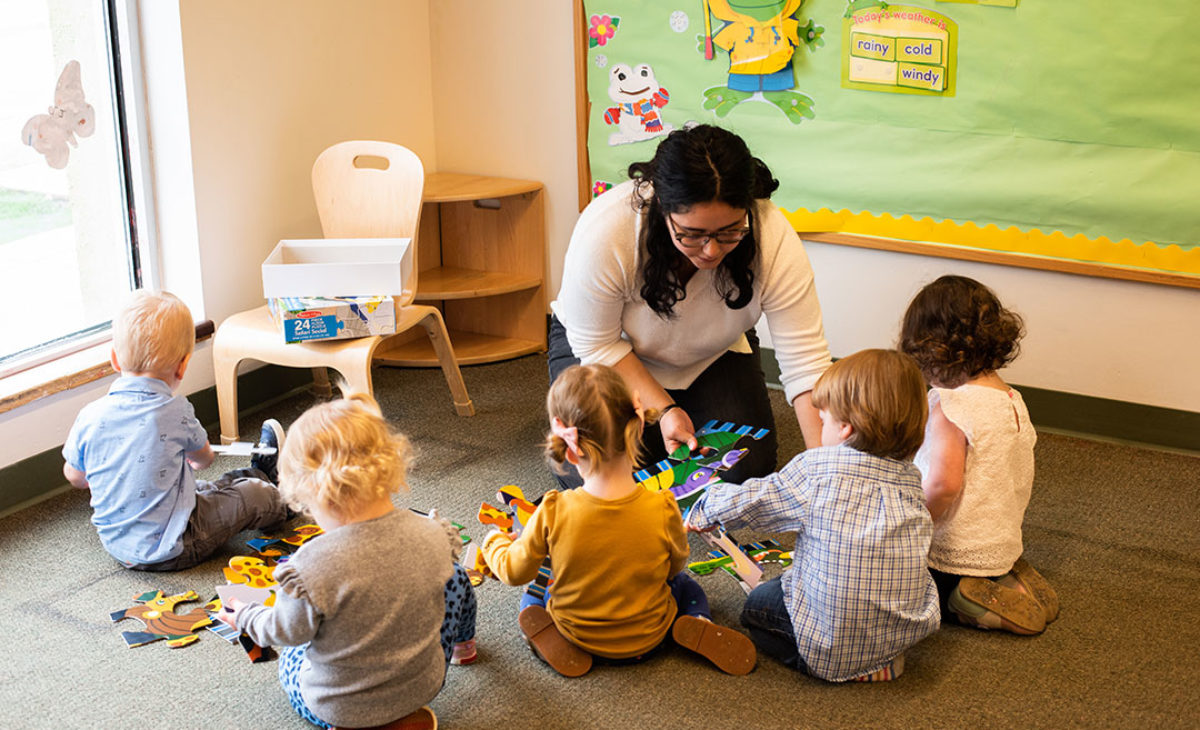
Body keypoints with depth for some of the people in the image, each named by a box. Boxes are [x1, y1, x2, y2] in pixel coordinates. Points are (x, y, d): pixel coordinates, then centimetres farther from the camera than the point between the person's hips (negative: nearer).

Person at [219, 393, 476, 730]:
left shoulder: (312, 566, -34)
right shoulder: (433, 536, -21)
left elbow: (289, 632, -16)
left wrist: (245, 615, 6)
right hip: (422, 686, 2)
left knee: (291, 657, 37)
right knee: (456, 579, 29)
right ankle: (462, 646, 53)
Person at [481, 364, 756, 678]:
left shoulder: (553, 514, -29)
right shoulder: (663, 510, -28)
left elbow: (515, 571, -11)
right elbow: (675, 566, -7)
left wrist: (495, 542, 11)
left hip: (578, 635, 0)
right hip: (647, 638, 0)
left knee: (532, 594, 30)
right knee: (686, 586, 29)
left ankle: (547, 634, 1)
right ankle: (699, 627, 0)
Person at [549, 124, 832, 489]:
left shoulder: (774, 239, -33)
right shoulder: (603, 232, -37)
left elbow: (806, 362, -29)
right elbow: (596, 344, -21)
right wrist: (664, 410, -27)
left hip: (712, 356, 2)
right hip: (605, 344, -1)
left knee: (748, 469, -14)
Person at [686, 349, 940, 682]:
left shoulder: (814, 468, -9)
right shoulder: (910, 479, 4)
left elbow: (746, 502, 2)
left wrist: (703, 510, 23)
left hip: (834, 635, -5)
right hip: (909, 628, 5)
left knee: (758, 603, 22)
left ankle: (837, 663, 5)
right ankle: (885, 658, 14)